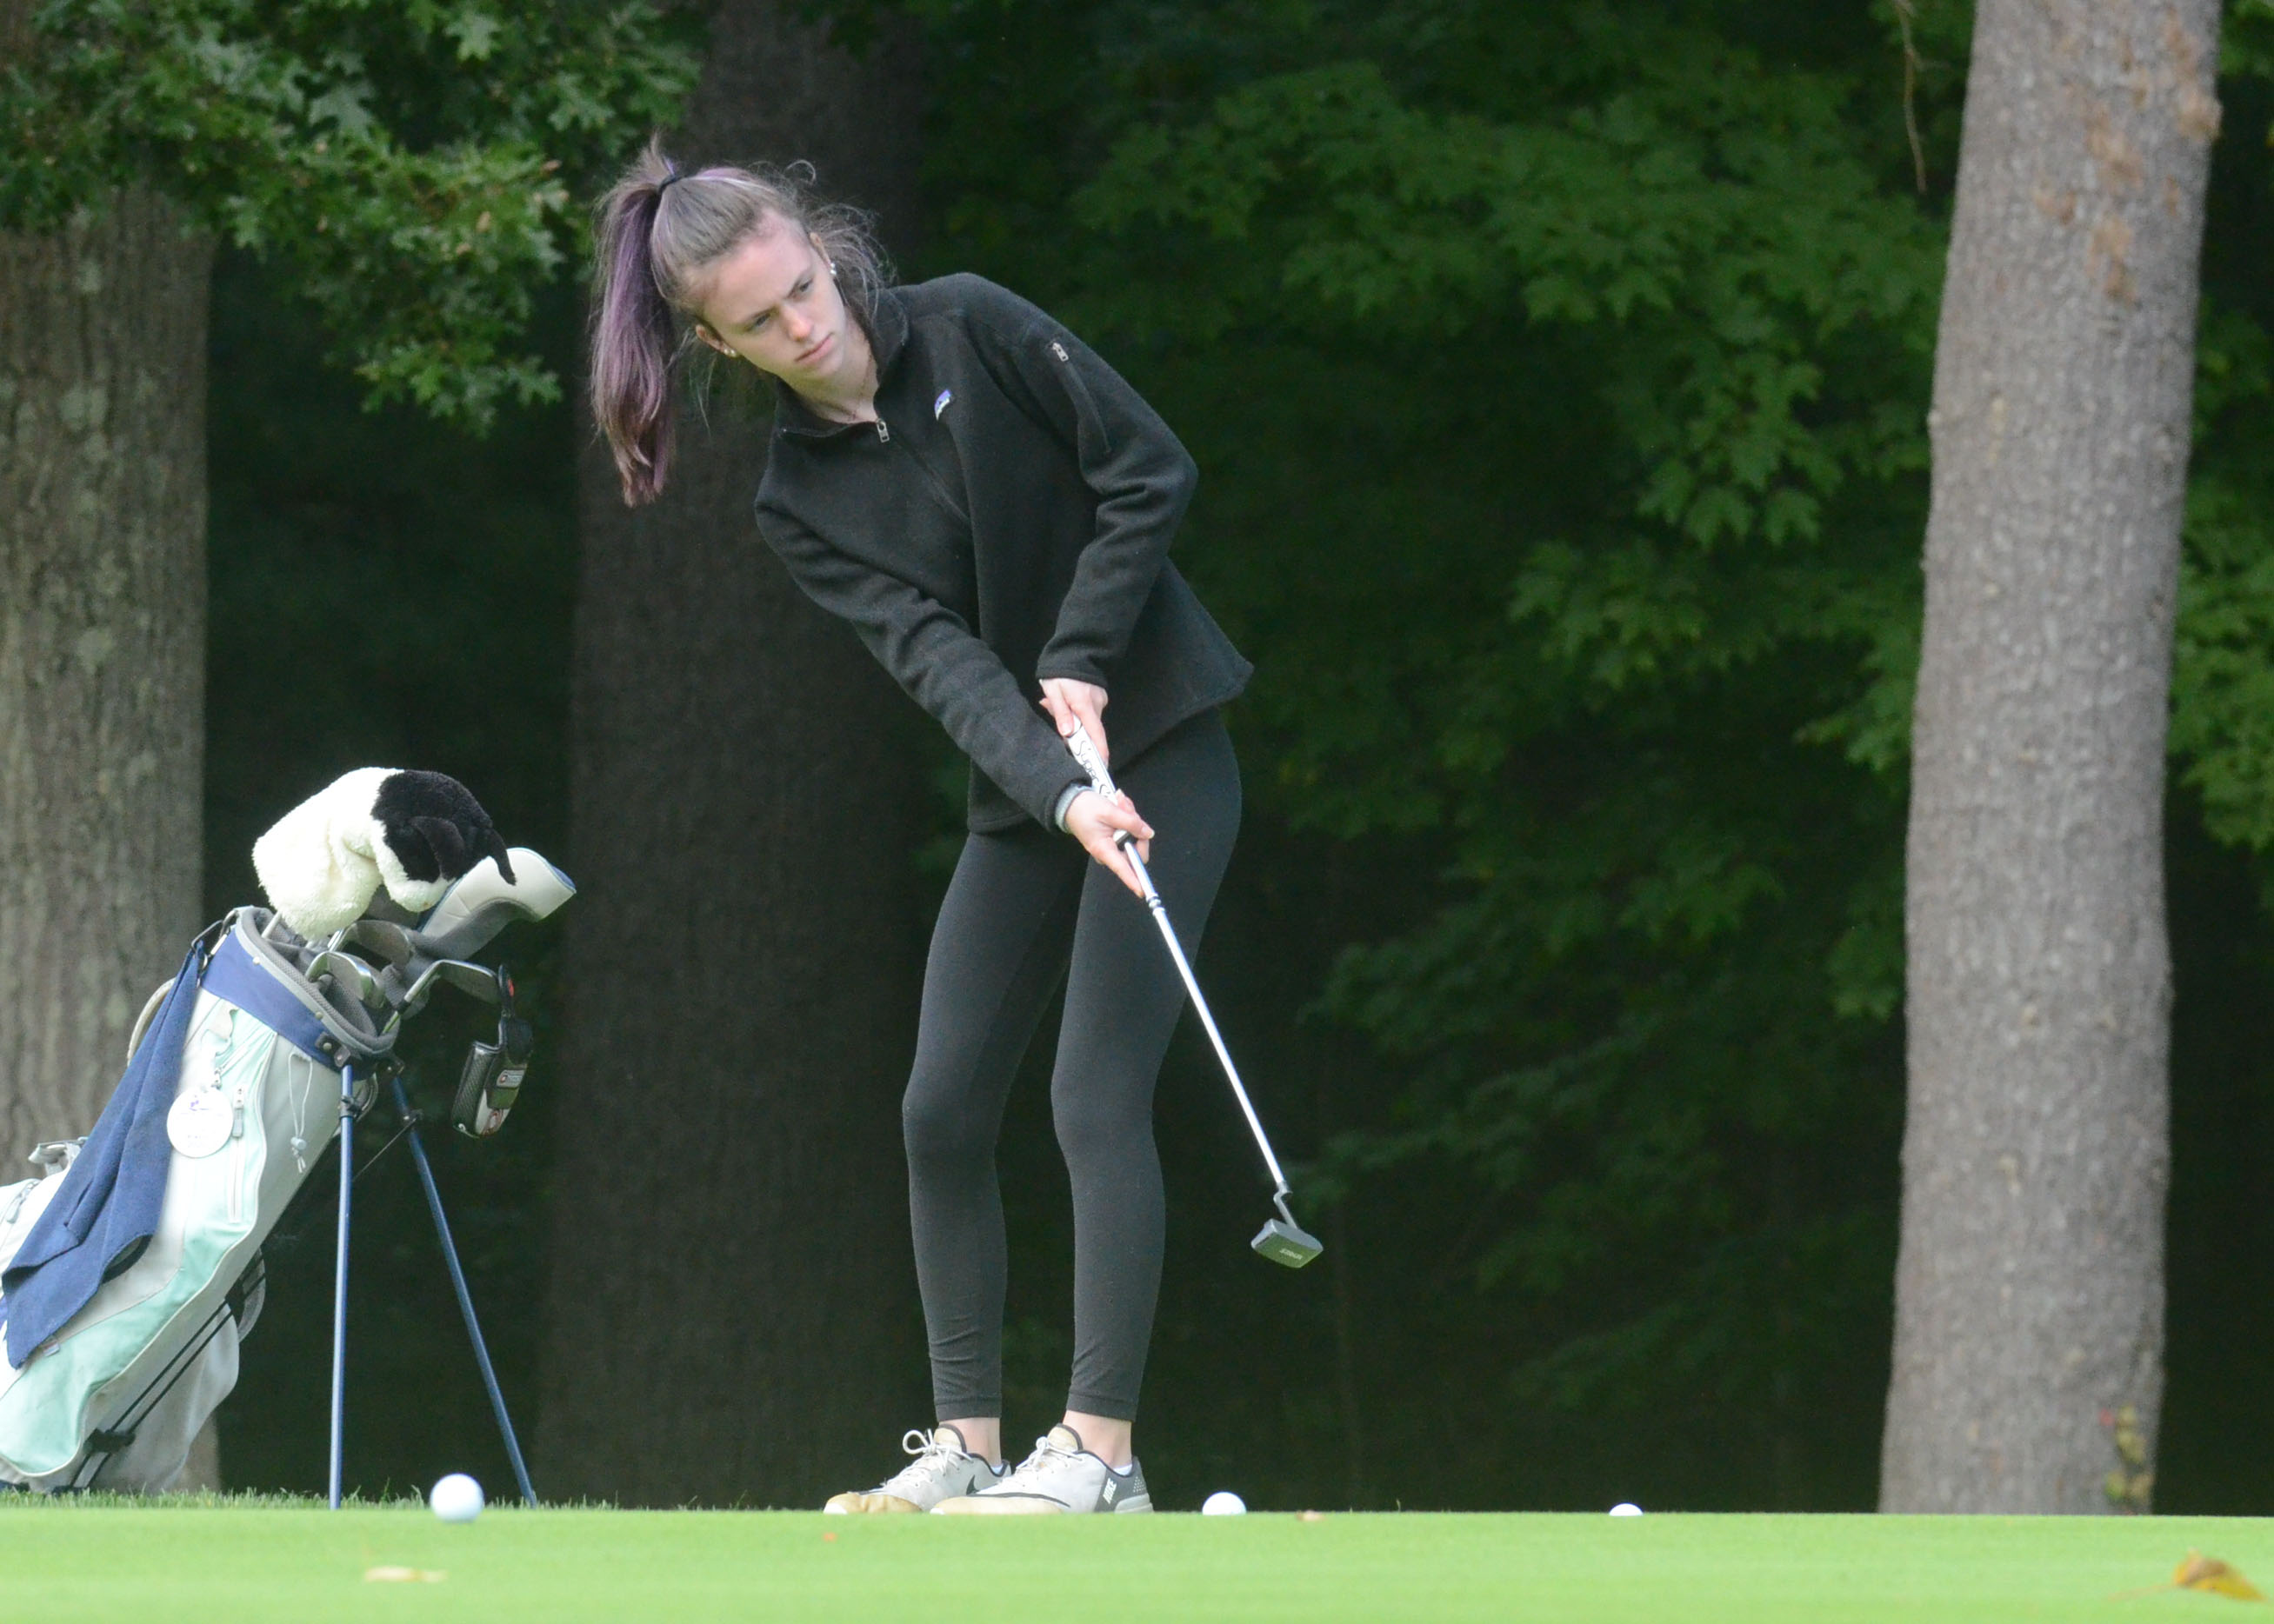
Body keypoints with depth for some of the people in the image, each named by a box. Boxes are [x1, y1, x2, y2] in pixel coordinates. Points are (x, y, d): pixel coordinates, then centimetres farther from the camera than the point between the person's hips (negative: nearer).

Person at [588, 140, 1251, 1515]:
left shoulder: (973, 331, -9)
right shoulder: (801, 502, 0)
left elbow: (1152, 471, -8)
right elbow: (937, 657, -13)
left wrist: (1082, 663, -15)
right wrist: (1059, 790, -28)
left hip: (1162, 749, -5)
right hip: (1024, 795, 5)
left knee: (1099, 1097, -13)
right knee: (944, 1111, 2)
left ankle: (1102, 1451, -13)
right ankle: (969, 1442, 10)